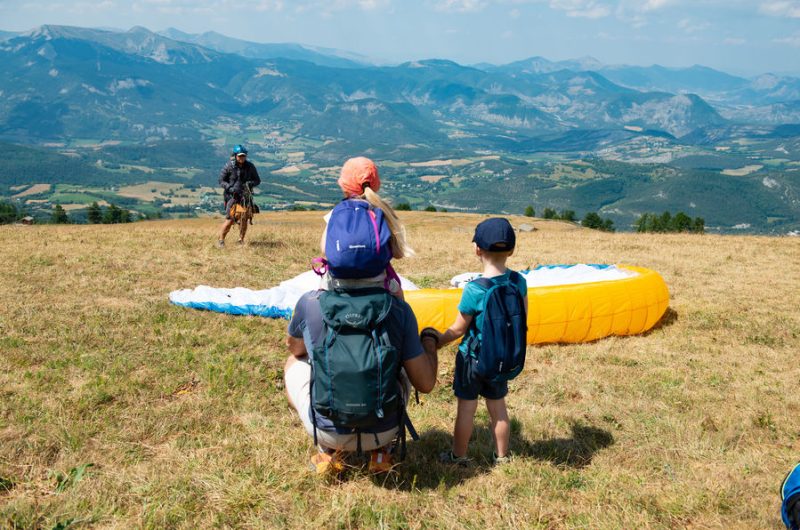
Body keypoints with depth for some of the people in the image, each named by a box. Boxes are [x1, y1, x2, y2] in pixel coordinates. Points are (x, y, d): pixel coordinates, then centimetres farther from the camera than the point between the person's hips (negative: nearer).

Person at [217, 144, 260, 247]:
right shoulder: (228, 166, -6)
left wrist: (250, 183, -15)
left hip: (245, 195, 3)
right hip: (232, 195, -3)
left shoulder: (250, 166, 1)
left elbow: (257, 180, 6)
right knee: (230, 219, -11)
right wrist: (230, 188, -20)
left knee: (244, 219, 1)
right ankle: (221, 240, 5)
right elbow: (221, 181, -3)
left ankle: (241, 240, 18)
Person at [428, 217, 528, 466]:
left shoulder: (473, 290, -23)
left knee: (466, 408, 10)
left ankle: (458, 456, 25)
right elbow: (523, 317, 4)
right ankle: (501, 456, 31)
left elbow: (458, 329, -13)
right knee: (498, 407, 18)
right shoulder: (518, 282, -9)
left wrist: (439, 340, 5)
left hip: (472, 358, -4)